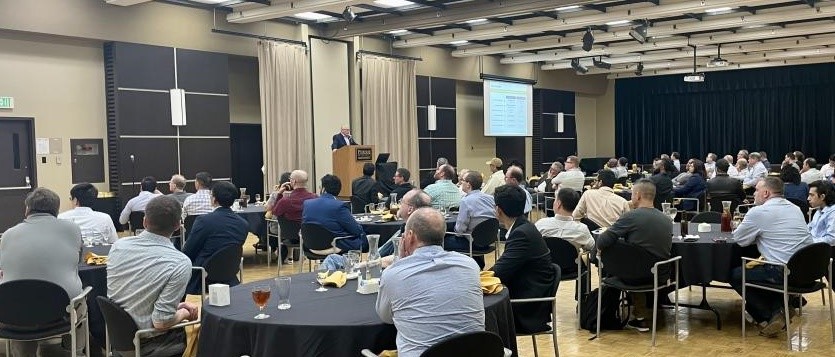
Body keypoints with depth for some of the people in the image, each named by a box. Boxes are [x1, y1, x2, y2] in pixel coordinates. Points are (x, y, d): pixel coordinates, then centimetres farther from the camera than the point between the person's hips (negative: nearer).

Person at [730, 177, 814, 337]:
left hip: (783, 274, -8)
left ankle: (768, 317, 5)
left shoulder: (758, 212, -9)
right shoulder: (795, 209, 15)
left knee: (736, 275, 11)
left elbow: (739, 239, 1)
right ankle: (781, 307, 16)